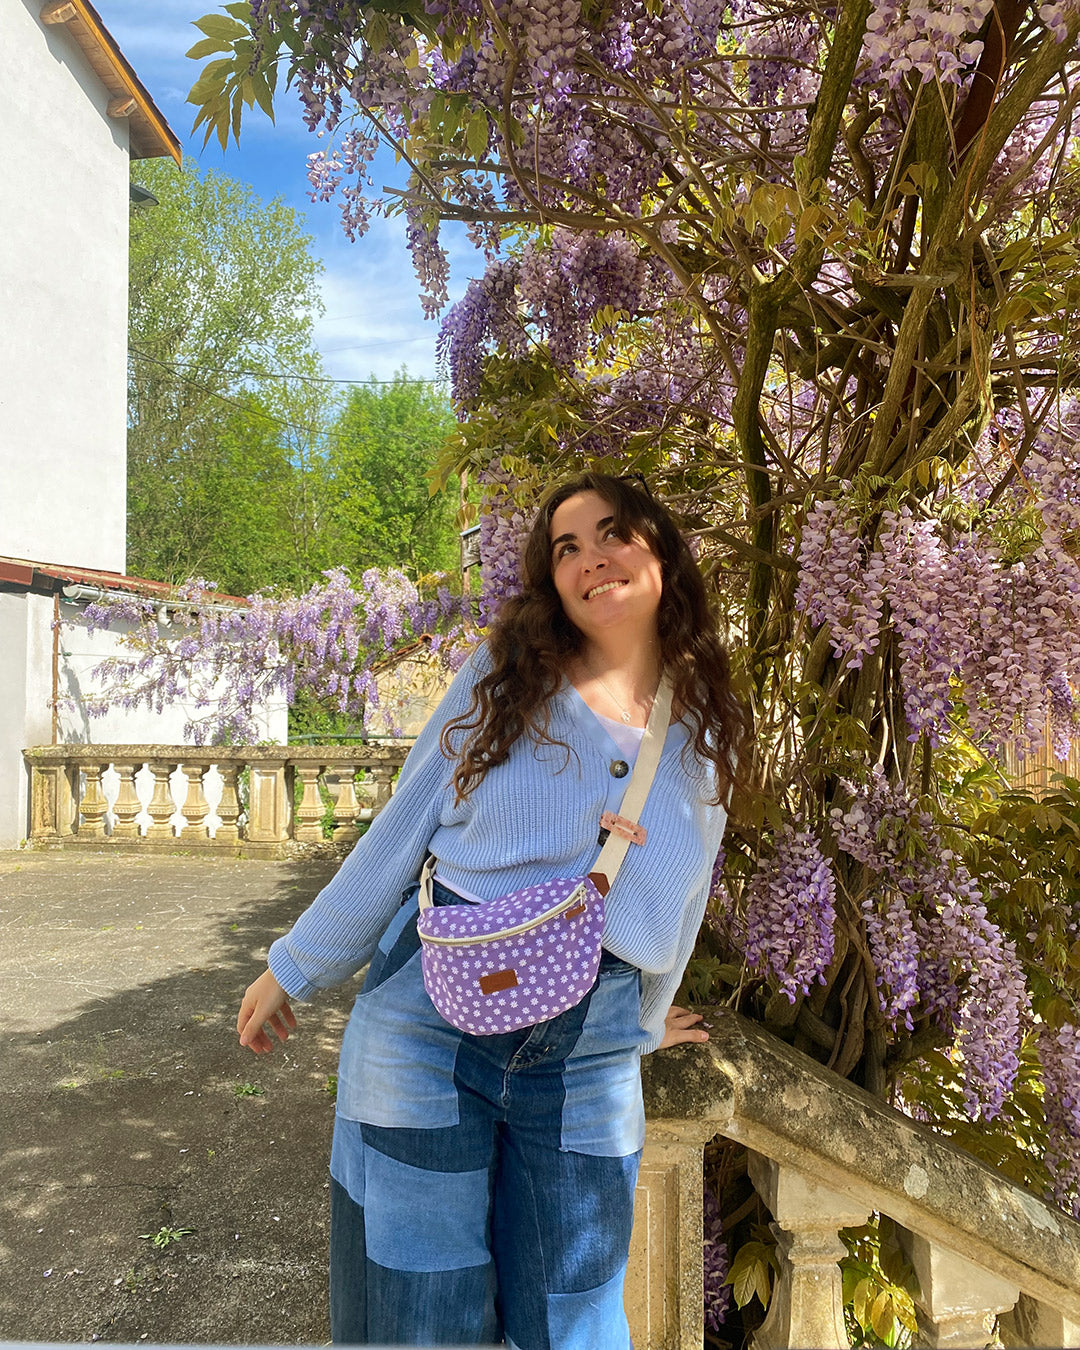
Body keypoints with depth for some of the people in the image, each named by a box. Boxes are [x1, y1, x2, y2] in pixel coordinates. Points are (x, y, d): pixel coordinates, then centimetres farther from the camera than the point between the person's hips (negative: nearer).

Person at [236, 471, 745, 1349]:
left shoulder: (704, 727, 4)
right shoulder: (503, 678, -3)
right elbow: (400, 833, 1)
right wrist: (295, 970, 6)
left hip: (588, 1057, 2)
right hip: (430, 1020, -1)